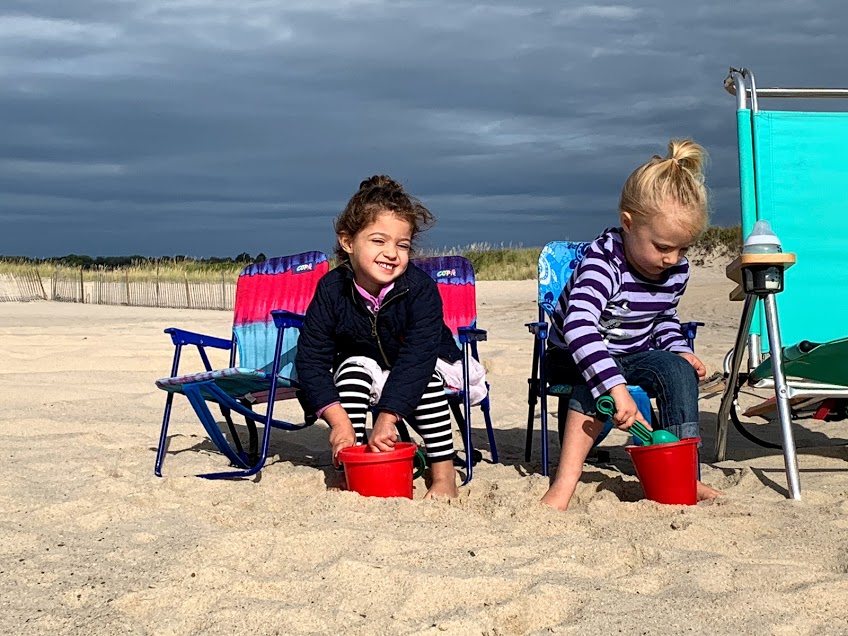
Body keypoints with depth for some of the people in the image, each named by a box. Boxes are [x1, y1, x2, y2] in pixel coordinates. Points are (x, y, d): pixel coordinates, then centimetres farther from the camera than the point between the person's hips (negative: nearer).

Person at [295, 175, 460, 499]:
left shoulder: (420, 288, -28)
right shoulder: (331, 290, -21)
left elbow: (418, 355, -37)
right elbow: (311, 359, -21)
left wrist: (387, 416, -45)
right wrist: (339, 420, -32)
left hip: (416, 375, -2)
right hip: (361, 374, 2)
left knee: (424, 376, -32)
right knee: (353, 366, -28)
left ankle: (443, 473, -25)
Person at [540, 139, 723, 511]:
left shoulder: (677, 269, -8)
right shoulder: (602, 263, -31)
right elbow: (578, 327, -49)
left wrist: (680, 351, -7)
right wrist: (617, 388, -58)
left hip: (634, 356, 6)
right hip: (573, 359, -5)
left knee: (678, 368, -21)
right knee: (599, 379, -36)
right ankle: (566, 479, -40)